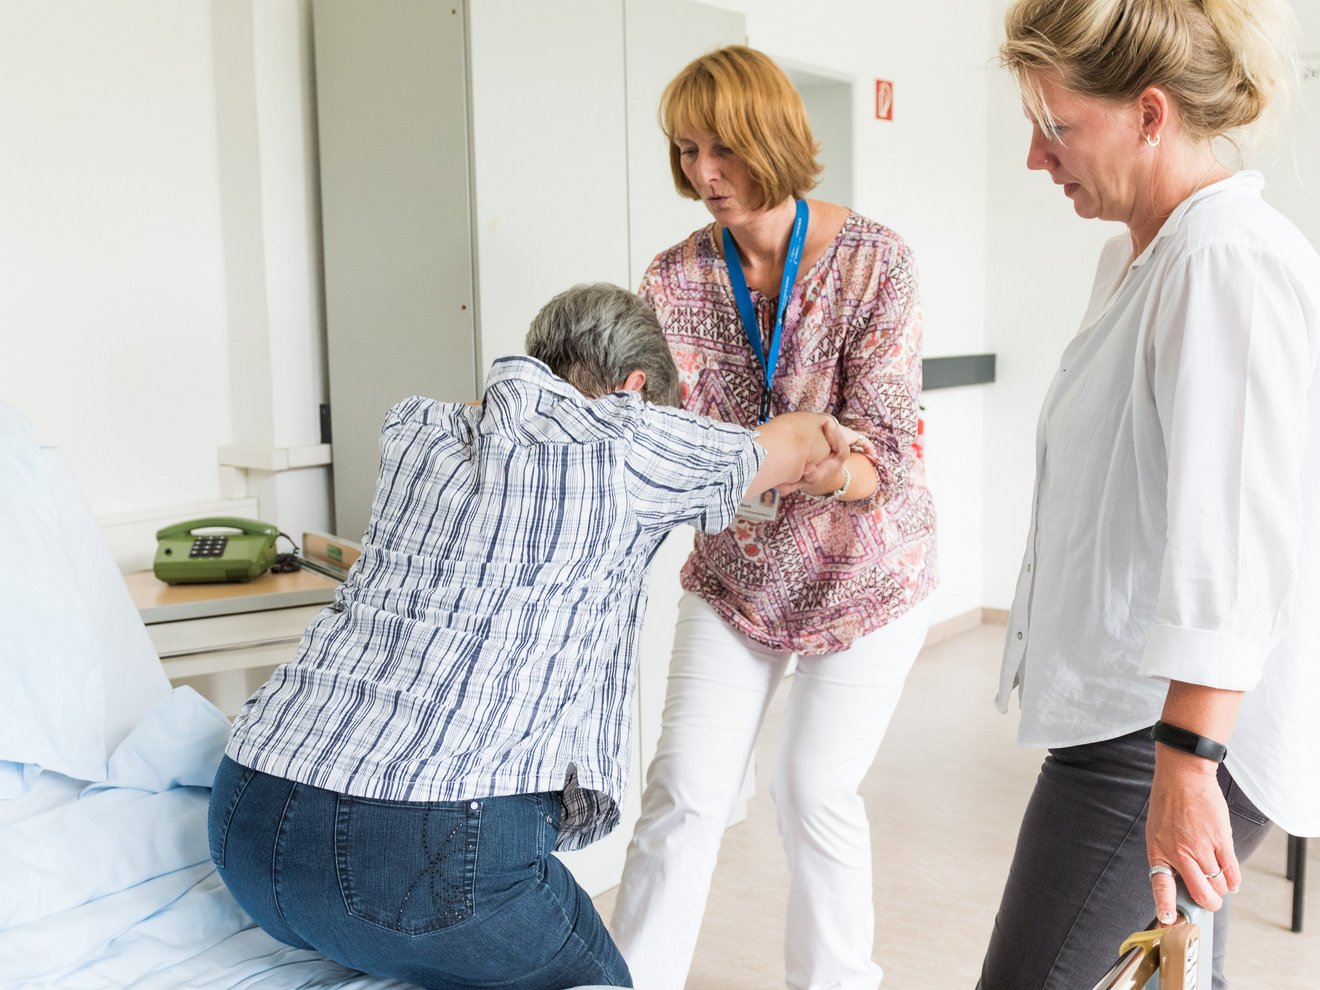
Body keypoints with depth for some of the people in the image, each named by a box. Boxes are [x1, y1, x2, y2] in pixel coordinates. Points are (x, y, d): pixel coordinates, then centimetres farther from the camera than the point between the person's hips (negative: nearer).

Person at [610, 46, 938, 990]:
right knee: (684, 786, 1)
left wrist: (832, 472, -44)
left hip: (863, 567, -3)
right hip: (735, 566, 3)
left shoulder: (874, 259, -17)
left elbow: (885, 444, -21)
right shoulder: (676, 276, -7)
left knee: (816, 790, 0)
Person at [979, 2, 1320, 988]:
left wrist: (1185, 763, -27)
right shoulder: (1135, 258, 14)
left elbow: (1237, 545, -25)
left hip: (1177, 725, -10)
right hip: (1138, 715, 10)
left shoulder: (1230, 265, -18)